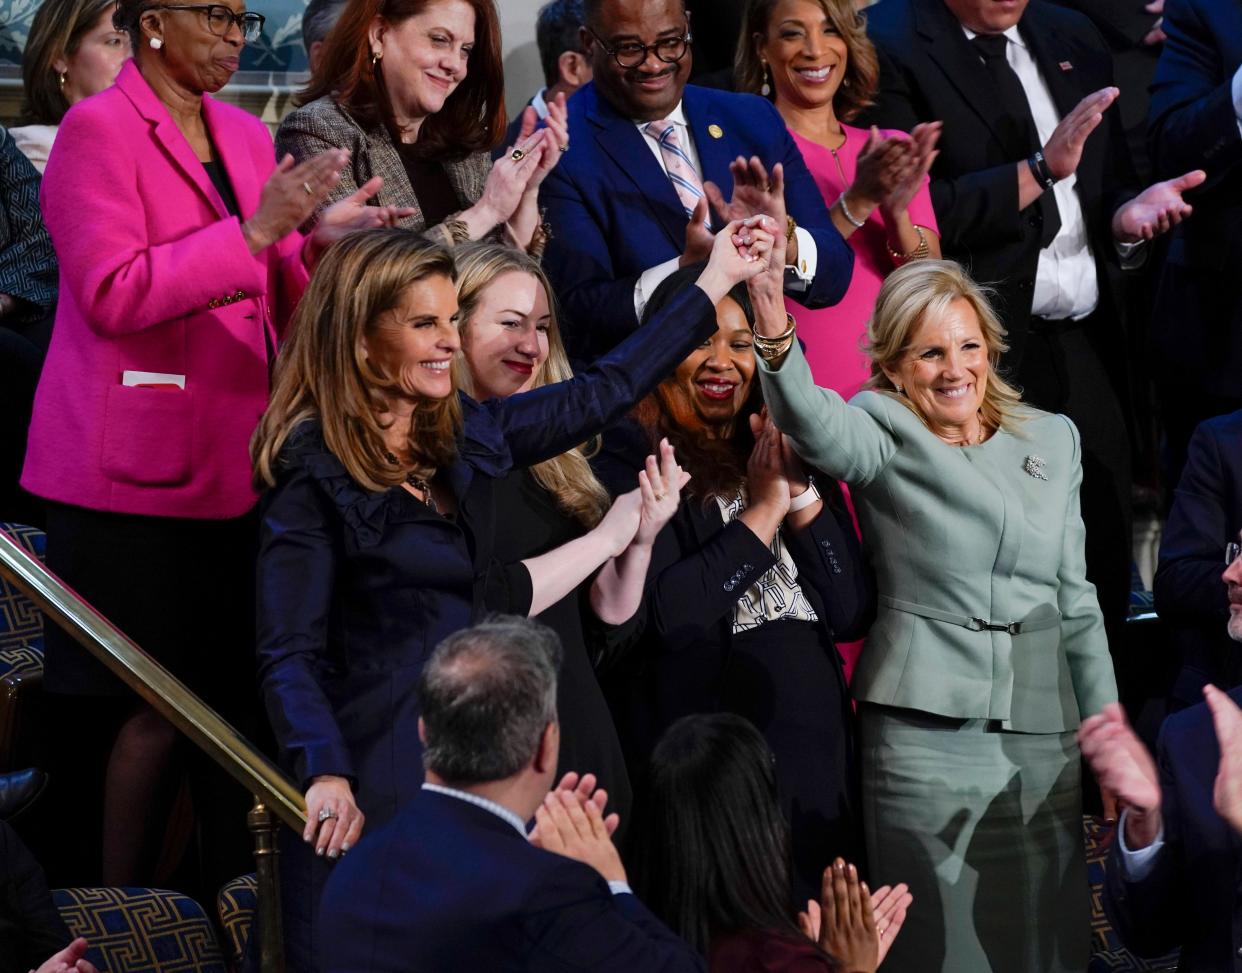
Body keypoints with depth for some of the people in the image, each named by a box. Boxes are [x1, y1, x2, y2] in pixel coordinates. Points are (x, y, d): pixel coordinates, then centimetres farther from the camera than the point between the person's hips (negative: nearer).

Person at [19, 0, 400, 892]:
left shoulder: (247, 137, 15)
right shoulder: (97, 132, -7)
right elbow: (112, 295, -18)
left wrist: (321, 243, -5)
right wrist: (255, 231, -21)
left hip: (232, 466, 7)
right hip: (137, 476, -7)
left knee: (231, 701, 6)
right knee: (154, 713, -6)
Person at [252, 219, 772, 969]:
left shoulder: (465, 436, 9)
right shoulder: (316, 472, -11)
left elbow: (604, 393, 20)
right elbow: (289, 655, -16)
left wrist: (717, 280, 23)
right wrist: (323, 777, -31)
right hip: (371, 788, -7)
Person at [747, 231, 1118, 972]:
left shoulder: (1053, 439, 14)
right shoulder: (886, 435, 0)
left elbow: (1077, 600, 16)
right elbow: (819, 425, -24)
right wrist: (776, 335, -44)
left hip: (1045, 737, 4)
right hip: (926, 734, -4)